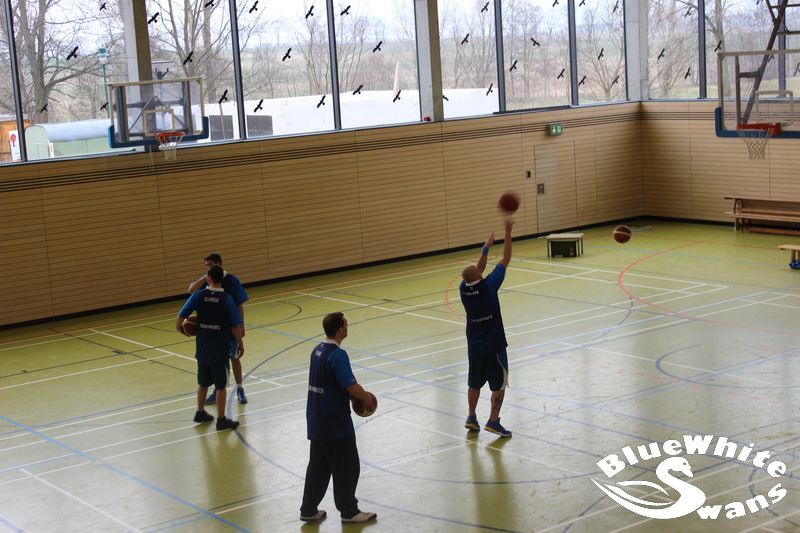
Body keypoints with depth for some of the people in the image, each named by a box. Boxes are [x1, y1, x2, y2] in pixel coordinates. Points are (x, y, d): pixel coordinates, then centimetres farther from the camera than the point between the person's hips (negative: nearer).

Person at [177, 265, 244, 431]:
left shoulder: (198, 295, -7)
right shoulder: (226, 299, -13)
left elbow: (180, 318, -7)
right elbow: (235, 326, -13)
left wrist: (182, 329, 14)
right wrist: (240, 343, 2)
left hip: (202, 348, 3)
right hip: (220, 349, -3)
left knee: (203, 383, 20)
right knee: (221, 386, 8)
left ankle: (200, 413, 34)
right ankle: (221, 420, 14)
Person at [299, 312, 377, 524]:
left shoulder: (318, 350, 6)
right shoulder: (337, 355, -21)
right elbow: (352, 387, -23)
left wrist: (355, 394, 14)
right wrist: (367, 399, -5)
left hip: (316, 421, 9)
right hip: (335, 423, -9)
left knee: (318, 466, 17)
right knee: (347, 467, 6)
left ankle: (308, 510, 22)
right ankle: (349, 511, 16)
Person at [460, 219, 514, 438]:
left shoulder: (464, 289, -7)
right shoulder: (488, 286, -20)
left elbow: (477, 270, 13)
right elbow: (505, 260, -13)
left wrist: (486, 247, 18)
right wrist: (508, 233, -7)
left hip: (474, 344, 6)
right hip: (494, 344, -5)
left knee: (475, 382, 18)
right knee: (499, 384, 4)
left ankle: (471, 417, 25)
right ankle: (493, 421, 0)